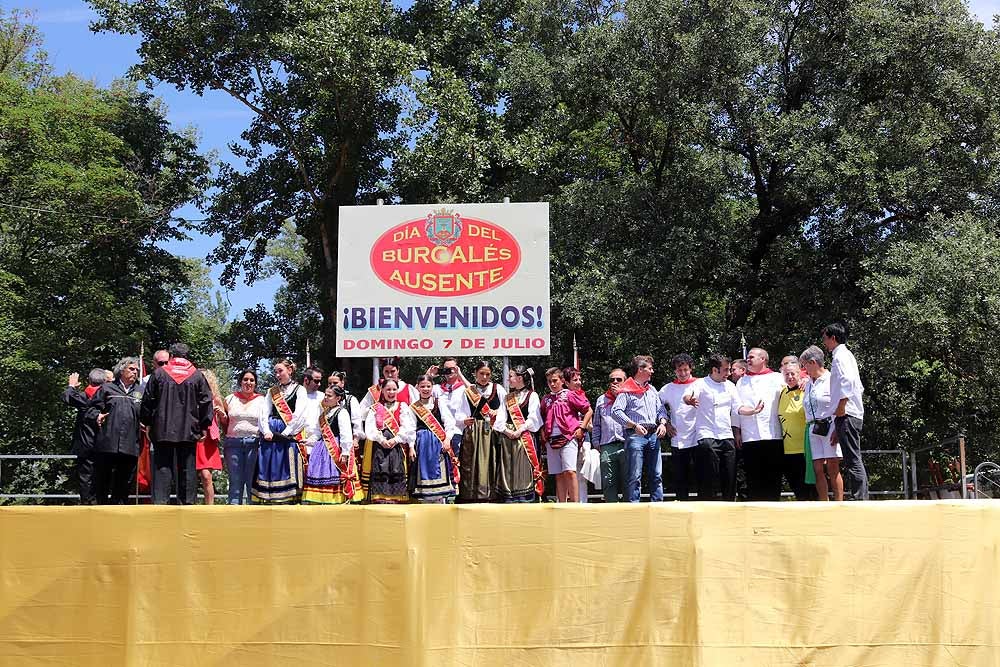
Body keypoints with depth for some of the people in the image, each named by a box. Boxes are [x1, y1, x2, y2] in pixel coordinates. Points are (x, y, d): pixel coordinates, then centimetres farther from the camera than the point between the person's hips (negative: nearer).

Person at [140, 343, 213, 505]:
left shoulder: (159, 373, 4)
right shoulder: (197, 375, 3)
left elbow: (147, 400, 6)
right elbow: (206, 401, 3)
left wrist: (147, 423, 15)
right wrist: (204, 426, 9)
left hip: (162, 430, 0)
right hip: (189, 431, 0)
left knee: (162, 467, 1)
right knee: (187, 468, 4)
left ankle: (160, 501, -6)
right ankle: (187, 502, 4)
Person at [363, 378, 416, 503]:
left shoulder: (403, 407, 12)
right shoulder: (375, 408, 13)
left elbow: (407, 427, 0)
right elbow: (369, 428, 2)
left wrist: (395, 440, -12)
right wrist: (381, 440, -13)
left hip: (398, 445, 0)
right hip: (380, 446, 0)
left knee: (397, 474, -7)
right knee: (380, 473, -10)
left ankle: (394, 500, -8)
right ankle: (380, 500, -12)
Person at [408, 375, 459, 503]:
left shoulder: (440, 403, 5)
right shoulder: (414, 407, 10)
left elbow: (449, 422, -2)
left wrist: (447, 439, -12)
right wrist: (411, 446, -1)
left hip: (439, 442, -1)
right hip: (421, 443, 1)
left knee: (440, 474, -3)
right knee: (423, 473, 1)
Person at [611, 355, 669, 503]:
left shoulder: (652, 389, 20)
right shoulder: (626, 390, -2)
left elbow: (661, 409, 20)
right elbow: (616, 412, -12)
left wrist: (662, 423, 0)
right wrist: (634, 425, -18)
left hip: (653, 435, 6)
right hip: (635, 436, -6)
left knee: (656, 475, 5)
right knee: (635, 477, -6)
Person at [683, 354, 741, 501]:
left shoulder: (730, 386, 15)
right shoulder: (700, 384, -2)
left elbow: (736, 411, 17)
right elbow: (687, 396, -21)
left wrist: (736, 433, 10)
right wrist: (689, 400, -45)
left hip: (727, 438, 5)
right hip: (707, 438, -5)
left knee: (730, 477, 6)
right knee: (707, 478, -9)